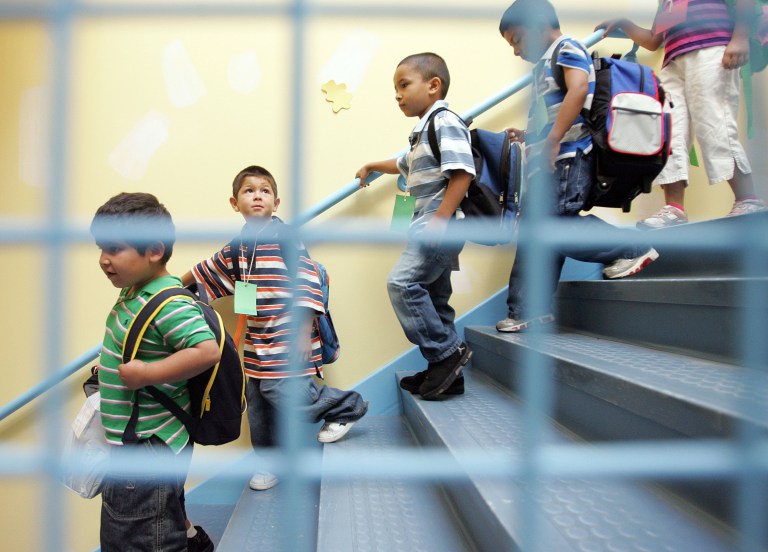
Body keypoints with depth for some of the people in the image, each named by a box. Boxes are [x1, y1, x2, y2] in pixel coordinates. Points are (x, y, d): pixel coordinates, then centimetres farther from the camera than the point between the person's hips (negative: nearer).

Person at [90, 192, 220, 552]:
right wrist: (111, 367, 9)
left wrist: (145, 374, -31)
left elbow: (207, 350, -36)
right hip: (137, 441, 10)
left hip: (150, 447, -10)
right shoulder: (132, 293, 4)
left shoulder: (169, 303, -25)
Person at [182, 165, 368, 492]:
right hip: (257, 344, 7)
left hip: (286, 342, -7)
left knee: (291, 398, -14)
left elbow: (306, 281, -15)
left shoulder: (284, 237, -11)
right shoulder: (237, 247, 10)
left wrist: (304, 333, -18)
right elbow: (211, 271, 28)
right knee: (259, 407, 14)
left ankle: (348, 406, 11)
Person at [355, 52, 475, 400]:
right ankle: (446, 372, 17)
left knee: (402, 283, -19)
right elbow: (406, 165, 43)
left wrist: (440, 219, -26)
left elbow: (462, 173, -21)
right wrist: (372, 167, 53)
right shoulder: (423, 131, 22)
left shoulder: (445, 122, -9)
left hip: (441, 224, -10)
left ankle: (447, 351, -12)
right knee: (432, 297, 10)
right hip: (428, 227, 10)